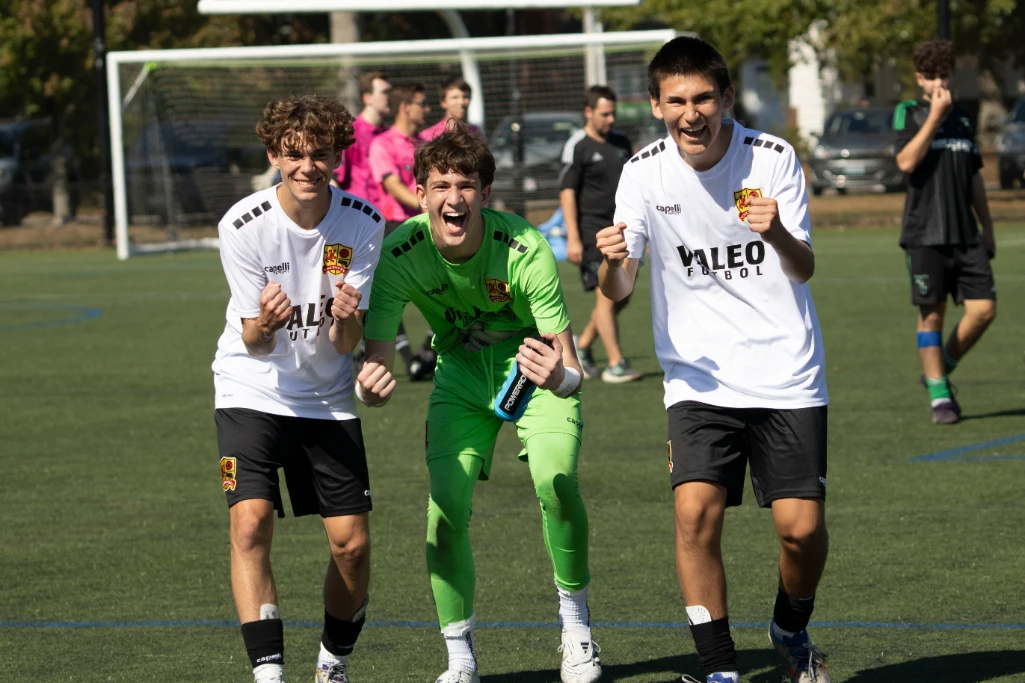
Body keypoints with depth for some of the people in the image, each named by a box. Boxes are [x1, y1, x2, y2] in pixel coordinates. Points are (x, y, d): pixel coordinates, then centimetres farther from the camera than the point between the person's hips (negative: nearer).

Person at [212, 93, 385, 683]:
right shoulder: (243, 225, -17)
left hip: (327, 398, 2)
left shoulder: (363, 224, -12)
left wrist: (345, 319, -36)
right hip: (252, 391, -2)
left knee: (352, 544, -1)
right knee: (250, 524, -21)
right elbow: (253, 343, -15)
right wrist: (264, 324, -38)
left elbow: (345, 344, -13)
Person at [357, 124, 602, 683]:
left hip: (534, 363, -2)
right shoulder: (401, 254, -25)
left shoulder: (524, 249, -31)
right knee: (446, 506, -13)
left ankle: (575, 624, -2)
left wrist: (559, 377, -55)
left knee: (555, 479, -25)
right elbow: (377, 357, -23)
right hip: (461, 370, 2)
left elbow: (569, 366, -31)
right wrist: (368, 386, -47)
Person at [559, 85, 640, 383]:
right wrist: (573, 238, -16)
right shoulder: (577, 146, -6)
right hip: (592, 229, -7)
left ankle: (582, 347, 26)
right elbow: (567, 192, -10)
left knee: (621, 298, 8)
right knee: (606, 295, -11)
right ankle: (615, 364, -11)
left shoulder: (621, 142, 14)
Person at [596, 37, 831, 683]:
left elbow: (805, 269, -9)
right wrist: (614, 261, -28)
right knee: (696, 511, -18)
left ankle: (792, 631, 25)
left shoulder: (773, 157, -7)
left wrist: (778, 235, -32)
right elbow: (618, 289, -4)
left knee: (802, 526, -7)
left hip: (786, 374, -1)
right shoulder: (645, 171, -4)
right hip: (700, 378, 1)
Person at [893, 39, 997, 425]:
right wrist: (934, 117, -16)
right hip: (924, 234, -5)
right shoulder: (908, 114, 0)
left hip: (965, 234, 5)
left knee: (984, 308, -5)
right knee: (931, 313, -2)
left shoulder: (961, 117, 15)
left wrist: (987, 228, 21)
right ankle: (939, 397, 6)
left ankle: (940, 371, 15)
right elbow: (906, 162, -17)